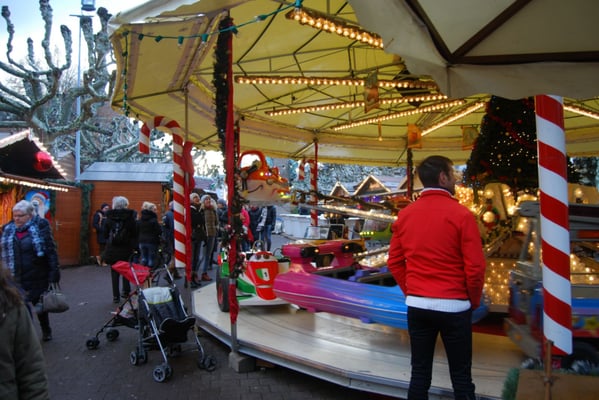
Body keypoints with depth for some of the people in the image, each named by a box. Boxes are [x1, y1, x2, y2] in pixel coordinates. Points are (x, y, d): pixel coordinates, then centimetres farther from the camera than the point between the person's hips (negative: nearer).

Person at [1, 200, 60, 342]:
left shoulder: (40, 228, -10)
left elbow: (51, 251, -11)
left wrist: (53, 272, -14)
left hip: (37, 278, -3)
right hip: (16, 279, 3)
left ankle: (46, 331, 37)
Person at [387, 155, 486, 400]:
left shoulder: (405, 215, 2)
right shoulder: (461, 214, -12)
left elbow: (394, 262, 6)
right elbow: (475, 266, -11)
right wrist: (473, 300, 4)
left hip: (416, 305, 4)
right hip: (453, 306, -4)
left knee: (419, 373, 13)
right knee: (461, 376, 10)